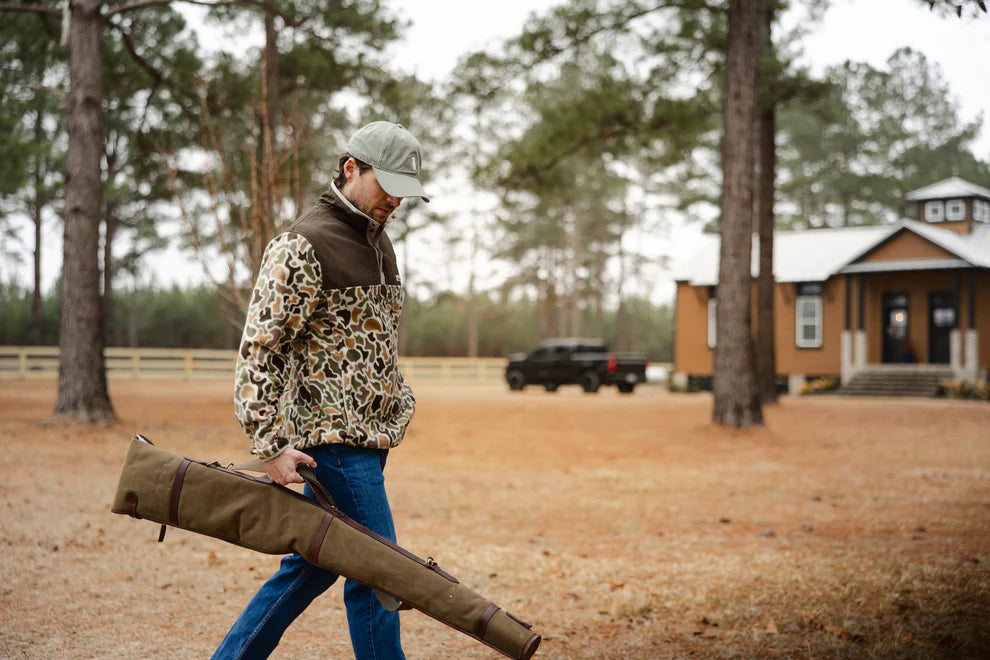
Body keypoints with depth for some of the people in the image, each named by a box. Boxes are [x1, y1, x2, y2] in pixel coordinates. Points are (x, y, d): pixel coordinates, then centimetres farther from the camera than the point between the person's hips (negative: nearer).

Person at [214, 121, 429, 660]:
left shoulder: (380, 244, 15)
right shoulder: (300, 246, -13)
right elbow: (258, 349, -15)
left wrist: (399, 401, 18)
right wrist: (270, 445, -18)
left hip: (370, 434, 9)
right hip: (334, 434, -9)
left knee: (314, 562, 15)